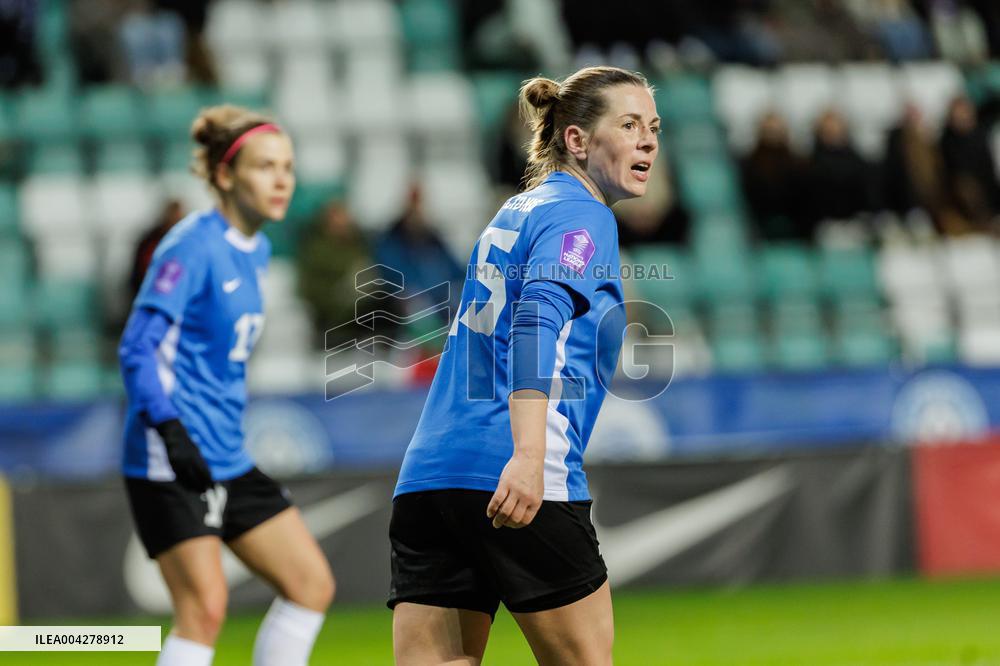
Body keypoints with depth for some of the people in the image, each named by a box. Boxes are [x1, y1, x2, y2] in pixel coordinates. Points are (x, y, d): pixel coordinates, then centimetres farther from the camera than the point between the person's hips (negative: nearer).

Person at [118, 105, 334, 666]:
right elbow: (138, 346, -17)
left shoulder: (256, 250, 14)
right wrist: (169, 428, -26)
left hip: (228, 460, 9)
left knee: (313, 584, 5)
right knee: (205, 607, -15)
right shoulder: (193, 246, -12)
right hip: (173, 459, -9)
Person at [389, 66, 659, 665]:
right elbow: (537, 320, -18)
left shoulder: (515, 213, 24)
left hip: (427, 475, 8)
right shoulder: (582, 216, -2)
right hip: (524, 484, -8)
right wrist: (529, 456, -30)